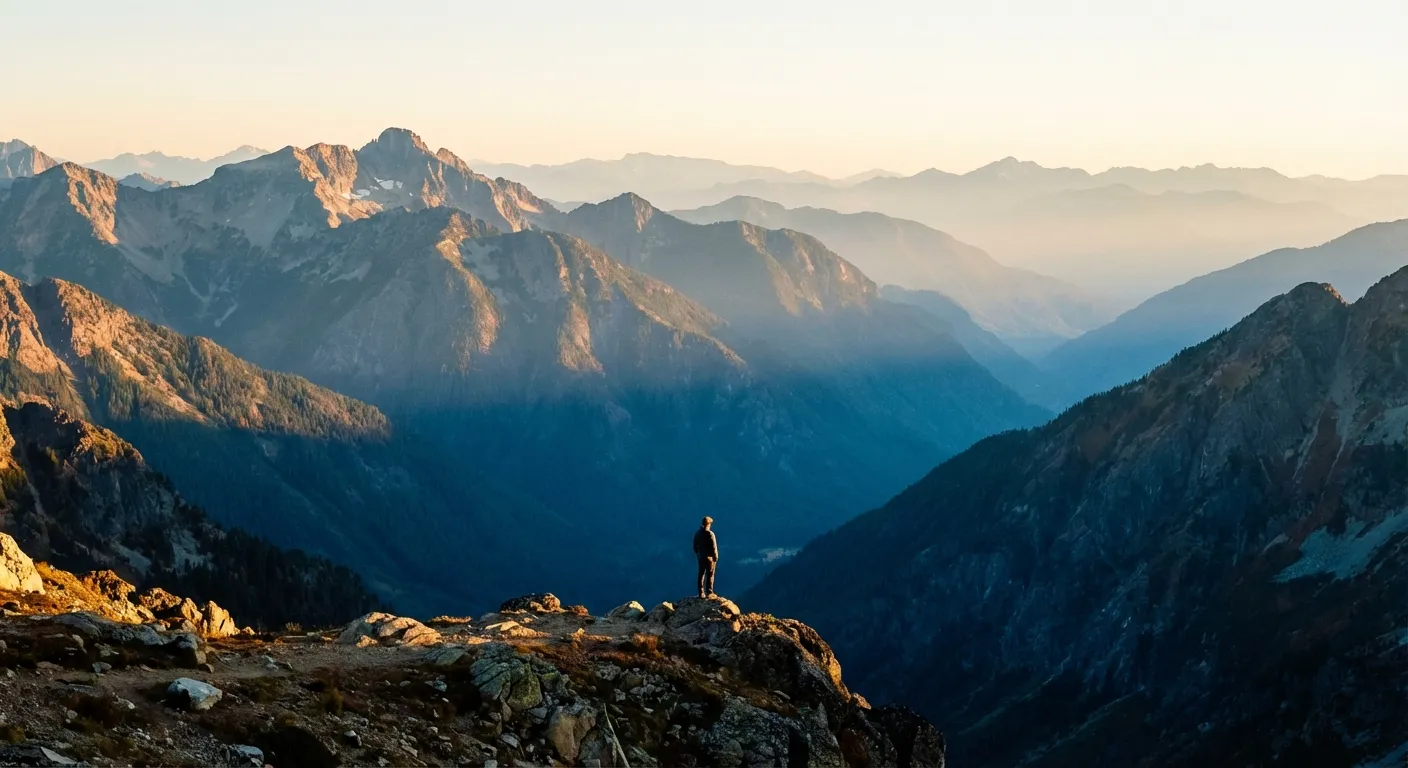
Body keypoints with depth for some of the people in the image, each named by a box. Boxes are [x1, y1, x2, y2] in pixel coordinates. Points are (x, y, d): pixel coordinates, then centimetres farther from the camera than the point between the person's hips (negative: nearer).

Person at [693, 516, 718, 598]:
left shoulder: (697, 533, 1)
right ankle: (709, 593, 5)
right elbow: (714, 547, -16)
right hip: (710, 557, -5)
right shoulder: (710, 534, -18)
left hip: (701, 557, 5)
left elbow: (695, 546, 8)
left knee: (701, 575, 11)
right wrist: (716, 557, -5)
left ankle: (701, 593, 12)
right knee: (710, 575, 3)